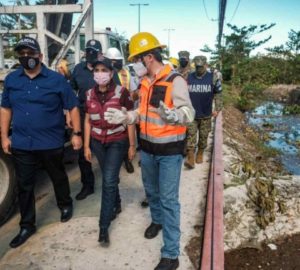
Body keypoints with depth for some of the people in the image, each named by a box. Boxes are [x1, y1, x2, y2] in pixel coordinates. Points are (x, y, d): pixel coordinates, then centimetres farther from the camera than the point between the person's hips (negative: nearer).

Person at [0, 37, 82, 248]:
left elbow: (73, 107, -3)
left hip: (51, 143, -3)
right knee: (24, 186, 10)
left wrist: (77, 133, -6)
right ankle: (27, 226, 25)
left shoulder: (56, 79, -6)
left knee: (58, 177, 17)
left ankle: (65, 205, 44)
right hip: (21, 144, 3)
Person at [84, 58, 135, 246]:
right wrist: (86, 146, 6)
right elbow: (88, 121, 7)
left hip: (118, 141, -4)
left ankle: (104, 227, 1)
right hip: (98, 142, 4)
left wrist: (132, 145, -7)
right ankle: (116, 205, 44)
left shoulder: (121, 92, -12)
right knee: (110, 178, 17)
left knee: (109, 181, -8)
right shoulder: (90, 94, 1)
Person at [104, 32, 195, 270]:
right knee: (151, 191, 24)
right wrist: (125, 117, -1)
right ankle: (157, 220, 52)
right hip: (147, 147, 7)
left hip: (169, 149, -7)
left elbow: (189, 113, -23)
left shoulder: (175, 81, -17)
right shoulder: (145, 82, 6)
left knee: (169, 199, -1)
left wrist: (171, 115, -44)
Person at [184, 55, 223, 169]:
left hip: (206, 114, 0)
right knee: (191, 135, -5)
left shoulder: (213, 78, -1)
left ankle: (200, 154, 29)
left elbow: (218, 94, 4)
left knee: (203, 136, 11)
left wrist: (217, 109, -2)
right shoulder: (188, 78, 1)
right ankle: (190, 158, -4)